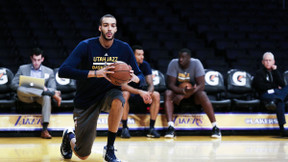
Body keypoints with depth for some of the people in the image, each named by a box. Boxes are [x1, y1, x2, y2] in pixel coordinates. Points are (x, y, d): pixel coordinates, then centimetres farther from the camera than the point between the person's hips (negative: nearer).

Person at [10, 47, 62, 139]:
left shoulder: (49, 71, 15)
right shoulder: (22, 69, 14)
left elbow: (52, 87, 7)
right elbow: (13, 84, 4)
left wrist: (46, 89, -19)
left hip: (40, 96, 0)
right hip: (26, 97, 0)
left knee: (47, 97, -37)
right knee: (20, 89, -36)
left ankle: (44, 129, -47)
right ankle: (53, 94, -33)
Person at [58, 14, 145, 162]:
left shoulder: (124, 49, -7)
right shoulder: (86, 46, -17)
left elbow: (140, 77, -1)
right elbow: (63, 71, -28)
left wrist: (134, 78, -27)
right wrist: (95, 73, -39)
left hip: (109, 93, 2)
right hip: (85, 101, -2)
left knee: (118, 101, -37)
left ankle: (109, 149, -19)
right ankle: (69, 136, 38)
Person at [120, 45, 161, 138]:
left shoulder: (145, 65, -5)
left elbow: (150, 84, -10)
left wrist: (149, 93, -35)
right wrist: (140, 92, -42)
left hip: (139, 93, 4)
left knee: (156, 95, -21)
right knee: (125, 94, -39)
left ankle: (152, 128, -18)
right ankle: (124, 128, -30)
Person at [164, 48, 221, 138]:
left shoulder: (196, 63, -18)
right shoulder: (174, 63, -16)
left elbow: (202, 85, -21)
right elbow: (170, 84, -19)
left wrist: (190, 92, -37)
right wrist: (183, 91, -38)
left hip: (193, 91, -1)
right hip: (178, 91, 1)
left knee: (202, 95, -33)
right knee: (167, 94, -30)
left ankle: (215, 127, -31)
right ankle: (170, 127, -38)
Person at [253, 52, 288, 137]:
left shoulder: (276, 71, 21)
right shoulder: (259, 73, 8)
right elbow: (261, 86, -8)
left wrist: (275, 71, -3)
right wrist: (276, 87, -3)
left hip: (277, 93, 5)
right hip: (266, 95, -5)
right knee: (280, 102, -37)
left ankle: (274, 101, -49)